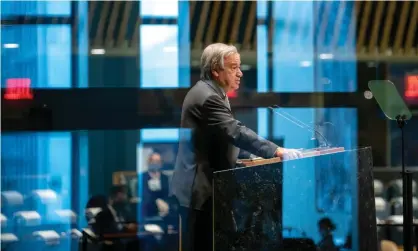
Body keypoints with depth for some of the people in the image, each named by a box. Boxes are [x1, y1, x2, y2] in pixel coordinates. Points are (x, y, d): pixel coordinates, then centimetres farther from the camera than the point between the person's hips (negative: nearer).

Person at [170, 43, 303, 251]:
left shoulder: (211, 93, 15)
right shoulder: (206, 97, -19)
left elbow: (225, 138, 23)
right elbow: (236, 132, -28)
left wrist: (252, 154, 12)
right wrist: (278, 152, -30)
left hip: (205, 184, 11)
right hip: (200, 188, -11)